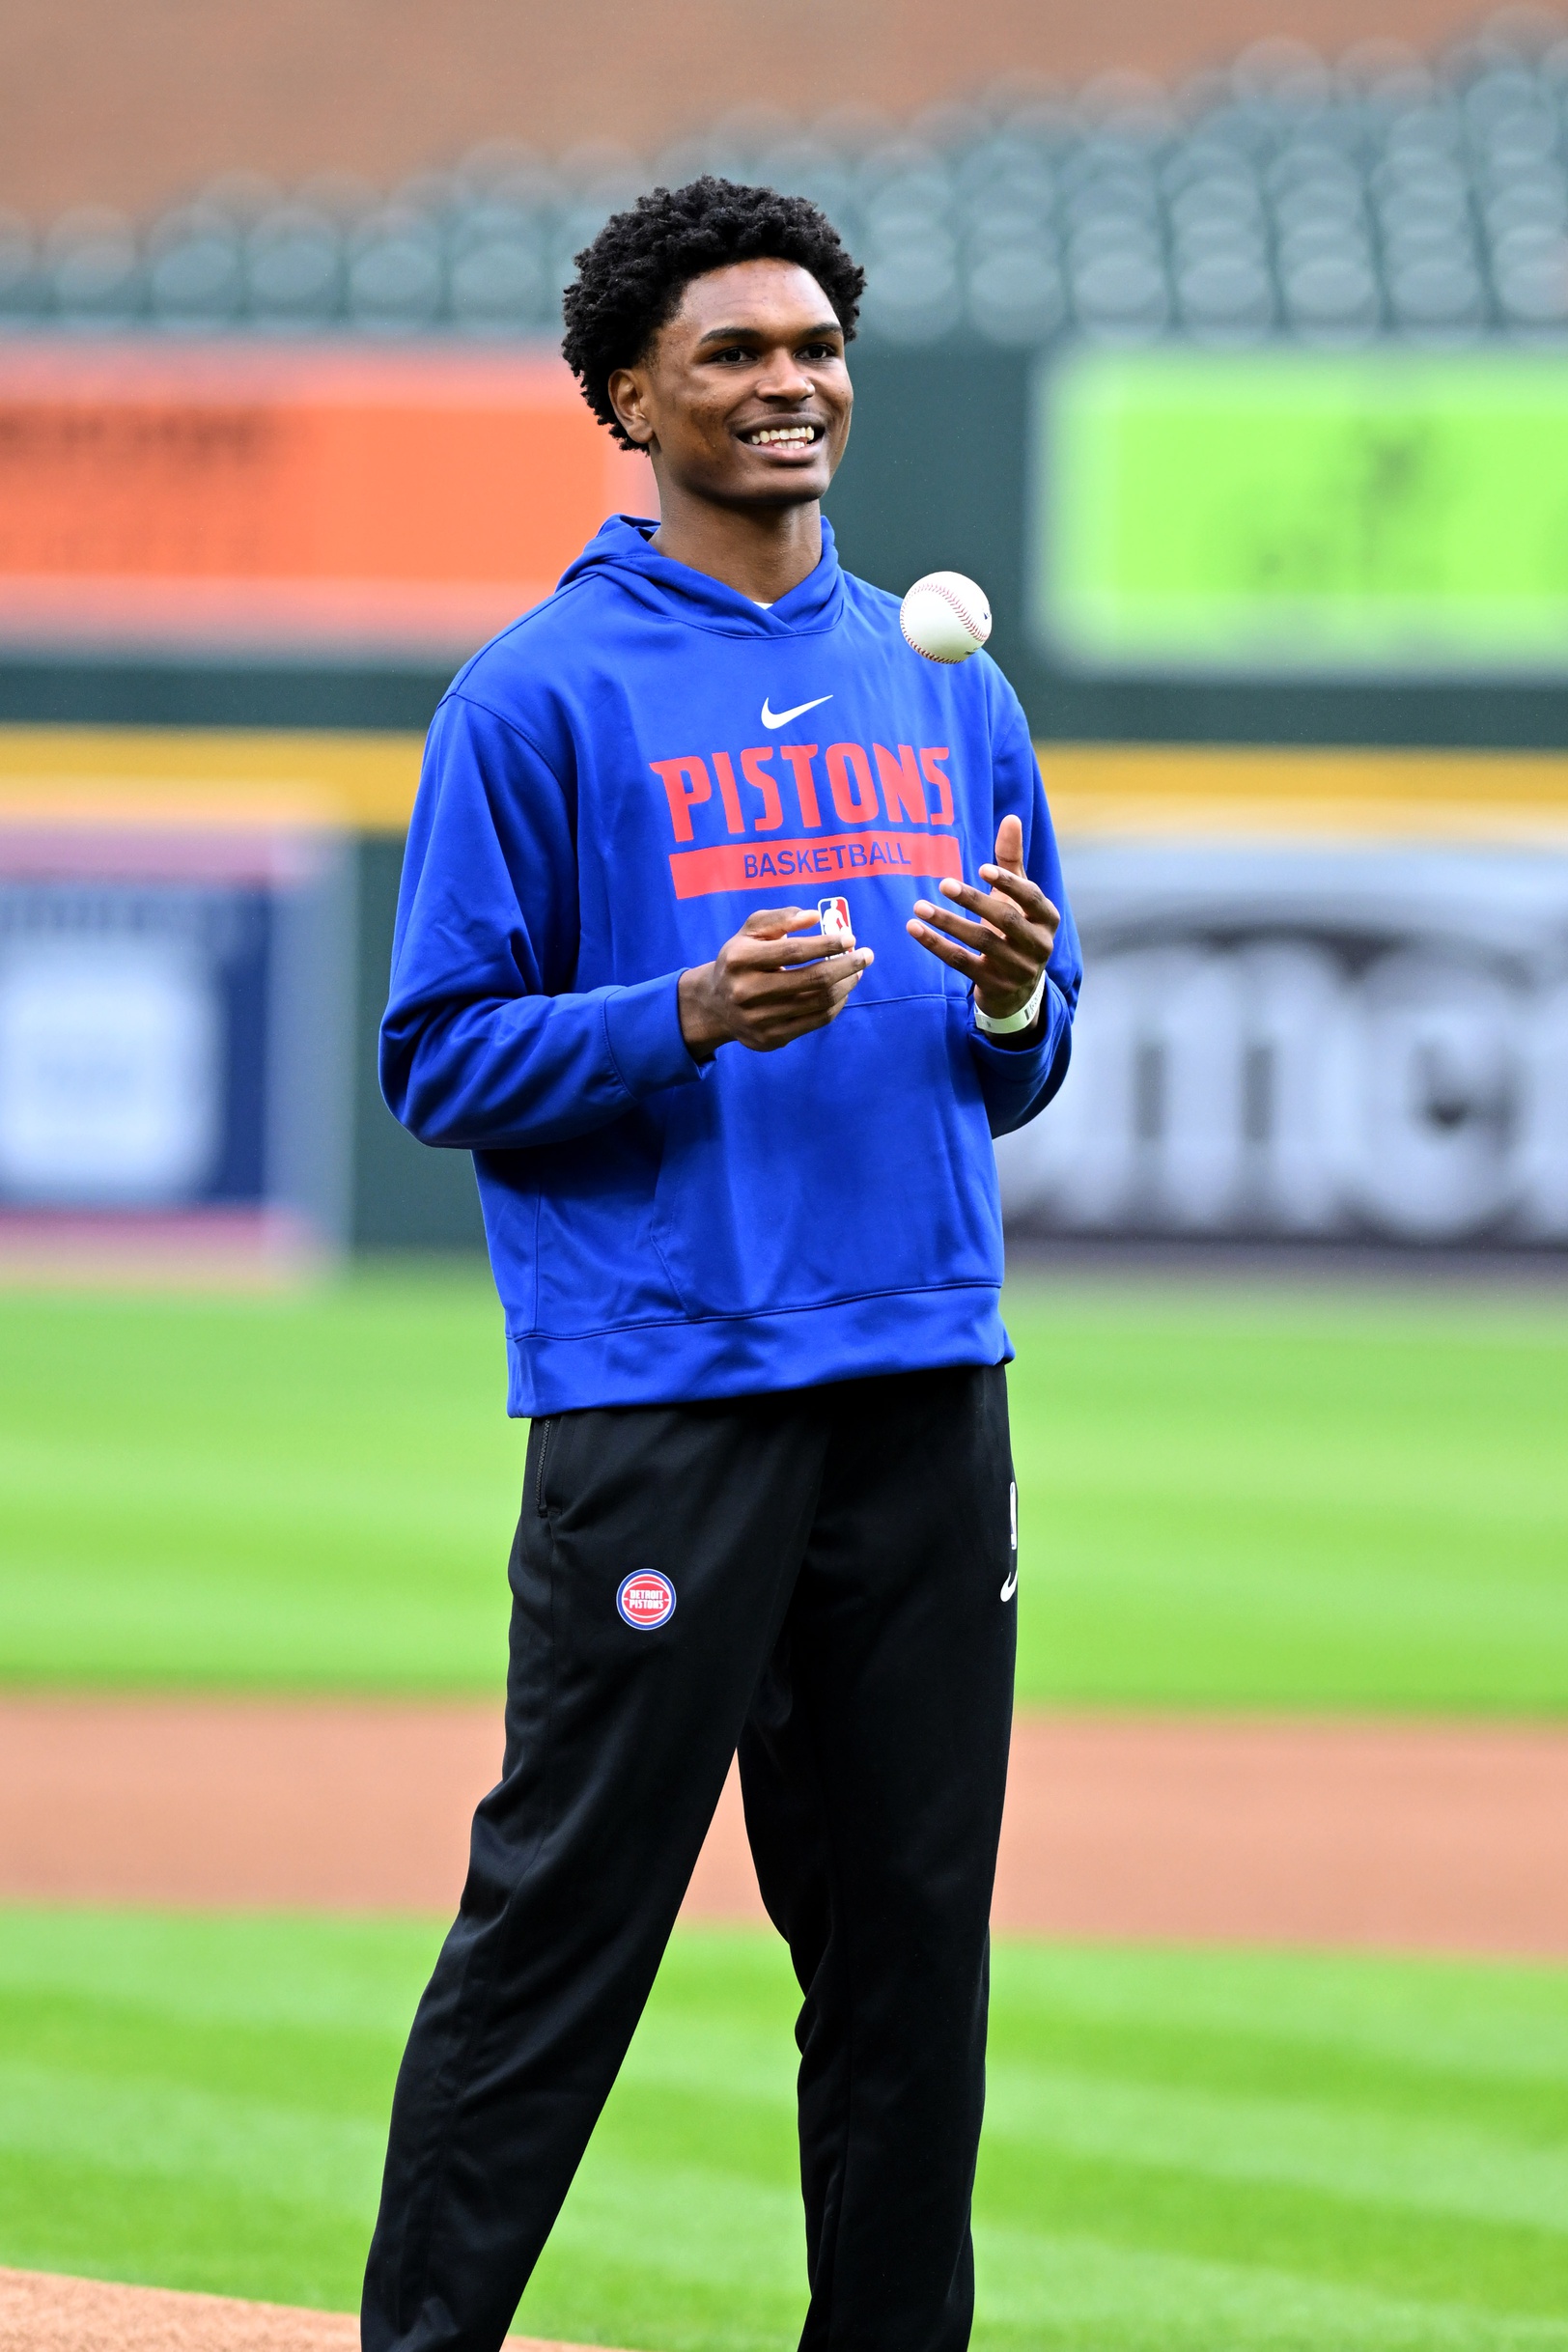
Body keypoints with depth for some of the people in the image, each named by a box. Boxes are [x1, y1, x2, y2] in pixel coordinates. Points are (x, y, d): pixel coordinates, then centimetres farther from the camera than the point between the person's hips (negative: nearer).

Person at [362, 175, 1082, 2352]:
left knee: (916, 1929, 7)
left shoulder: (950, 689, 15)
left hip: (929, 1392, 5)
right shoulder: (540, 696, -1)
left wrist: (1016, 999, -5)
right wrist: (690, 1019, -18)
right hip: (663, 1409, -5)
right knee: (562, 1920, -6)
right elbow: (441, 1060, -4)